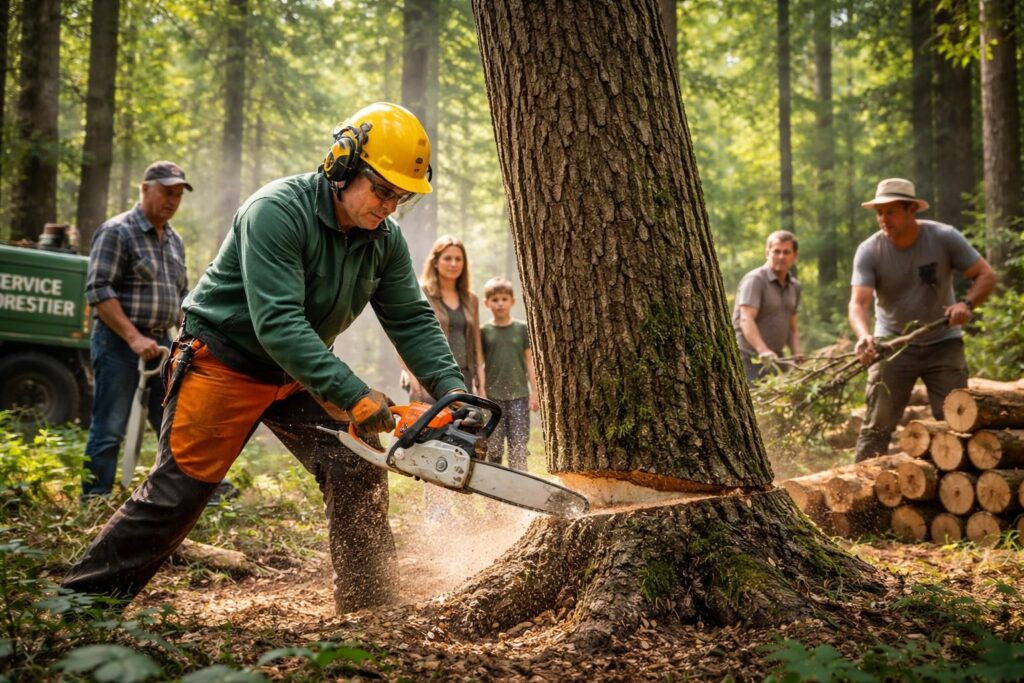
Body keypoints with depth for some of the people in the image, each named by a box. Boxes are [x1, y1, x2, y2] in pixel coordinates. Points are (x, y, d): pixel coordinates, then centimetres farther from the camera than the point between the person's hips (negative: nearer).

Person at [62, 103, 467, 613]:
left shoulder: (384, 238, -5)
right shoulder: (277, 211, -27)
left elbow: (412, 320, -4)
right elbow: (277, 323, -34)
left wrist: (452, 389, -19)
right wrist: (353, 396, -38)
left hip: (299, 375, 6)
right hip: (224, 364, -6)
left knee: (358, 471, -6)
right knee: (178, 488, -2)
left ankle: (369, 601, 4)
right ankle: (84, 598, 13)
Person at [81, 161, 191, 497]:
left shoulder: (175, 240, 16)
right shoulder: (117, 231, -7)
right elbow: (98, 290, -15)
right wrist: (134, 337, -21)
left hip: (160, 343, 7)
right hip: (119, 343, -7)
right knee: (109, 431, -3)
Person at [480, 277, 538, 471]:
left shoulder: (521, 328, 5)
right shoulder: (484, 331, 3)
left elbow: (529, 361, 7)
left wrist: (534, 392, 4)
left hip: (519, 395, 0)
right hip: (493, 396, 0)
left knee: (519, 446, -2)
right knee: (493, 447, 3)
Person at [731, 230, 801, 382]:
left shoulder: (794, 286, 15)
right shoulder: (754, 280, -10)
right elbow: (746, 320, -24)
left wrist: (797, 355, 3)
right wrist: (763, 351, -38)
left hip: (775, 360, 7)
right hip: (750, 360, -7)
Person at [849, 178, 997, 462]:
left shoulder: (945, 237, -11)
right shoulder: (869, 251, -13)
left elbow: (986, 275, -7)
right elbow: (859, 302, -23)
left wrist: (966, 303, -27)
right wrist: (864, 336, -43)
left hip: (943, 343, 1)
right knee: (877, 423, -4)